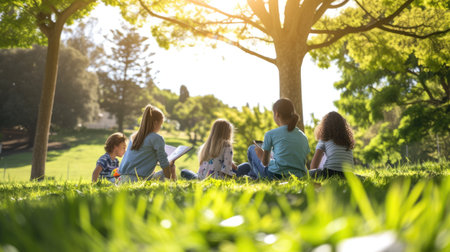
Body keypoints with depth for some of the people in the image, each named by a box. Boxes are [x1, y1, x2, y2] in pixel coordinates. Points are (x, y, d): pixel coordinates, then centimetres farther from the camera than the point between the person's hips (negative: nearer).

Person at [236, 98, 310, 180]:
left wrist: (260, 153, 25)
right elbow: (304, 163, 15)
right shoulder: (303, 137, 9)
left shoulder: (271, 134, -3)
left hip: (276, 175, -5)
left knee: (252, 149, 19)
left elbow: (265, 162, 2)